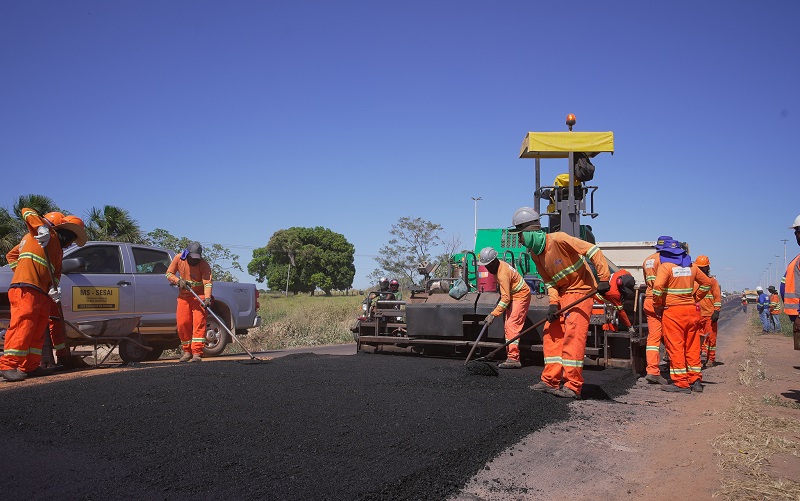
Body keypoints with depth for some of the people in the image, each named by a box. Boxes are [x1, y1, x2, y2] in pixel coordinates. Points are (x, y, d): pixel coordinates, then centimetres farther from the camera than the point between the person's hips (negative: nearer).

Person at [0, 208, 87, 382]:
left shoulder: (58, 250, 28)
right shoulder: (48, 233, 5)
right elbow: (27, 211, -4)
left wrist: (54, 288, 2)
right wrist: (41, 227, -20)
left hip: (42, 292, 10)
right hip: (26, 288, -9)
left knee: (38, 331, 9)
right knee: (23, 325, -15)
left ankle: (30, 366, 13)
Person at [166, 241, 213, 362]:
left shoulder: (204, 264, -18)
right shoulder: (178, 259, -7)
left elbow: (208, 282, -26)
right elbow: (169, 274, 2)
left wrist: (207, 298, -41)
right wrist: (178, 281, -18)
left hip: (199, 296, -4)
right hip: (183, 296, 4)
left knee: (199, 323, -13)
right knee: (182, 324, 2)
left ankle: (197, 353, -16)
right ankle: (187, 351, 17)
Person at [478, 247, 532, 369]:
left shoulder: (503, 274, -28)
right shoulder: (499, 265, 2)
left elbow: (506, 298, -30)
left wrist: (493, 314, -30)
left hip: (521, 296, -11)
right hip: (513, 296, 11)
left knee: (512, 326, -17)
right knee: (508, 326, 9)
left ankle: (514, 358, -20)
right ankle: (510, 356, 13)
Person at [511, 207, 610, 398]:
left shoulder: (558, 239, -22)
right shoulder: (535, 254, 4)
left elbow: (592, 251, -25)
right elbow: (549, 281, 7)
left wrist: (604, 279, -30)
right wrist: (553, 303, -8)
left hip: (581, 290, -8)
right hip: (562, 294, 8)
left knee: (573, 334, -14)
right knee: (551, 333, 4)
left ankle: (573, 386, -10)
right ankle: (550, 381, 11)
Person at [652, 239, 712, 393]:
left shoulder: (665, 266, -7)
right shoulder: (691, 266, 12)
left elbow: (658, 287, -20)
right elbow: (707, 282, 21)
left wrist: (658, 306, -7)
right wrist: (695, 298, 20)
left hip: (672, 311, -6)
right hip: (691, 310, 6)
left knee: (675, 346, -2)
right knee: (692, 346, 12)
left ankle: (681, 383, -1)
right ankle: (695, 380, 17)